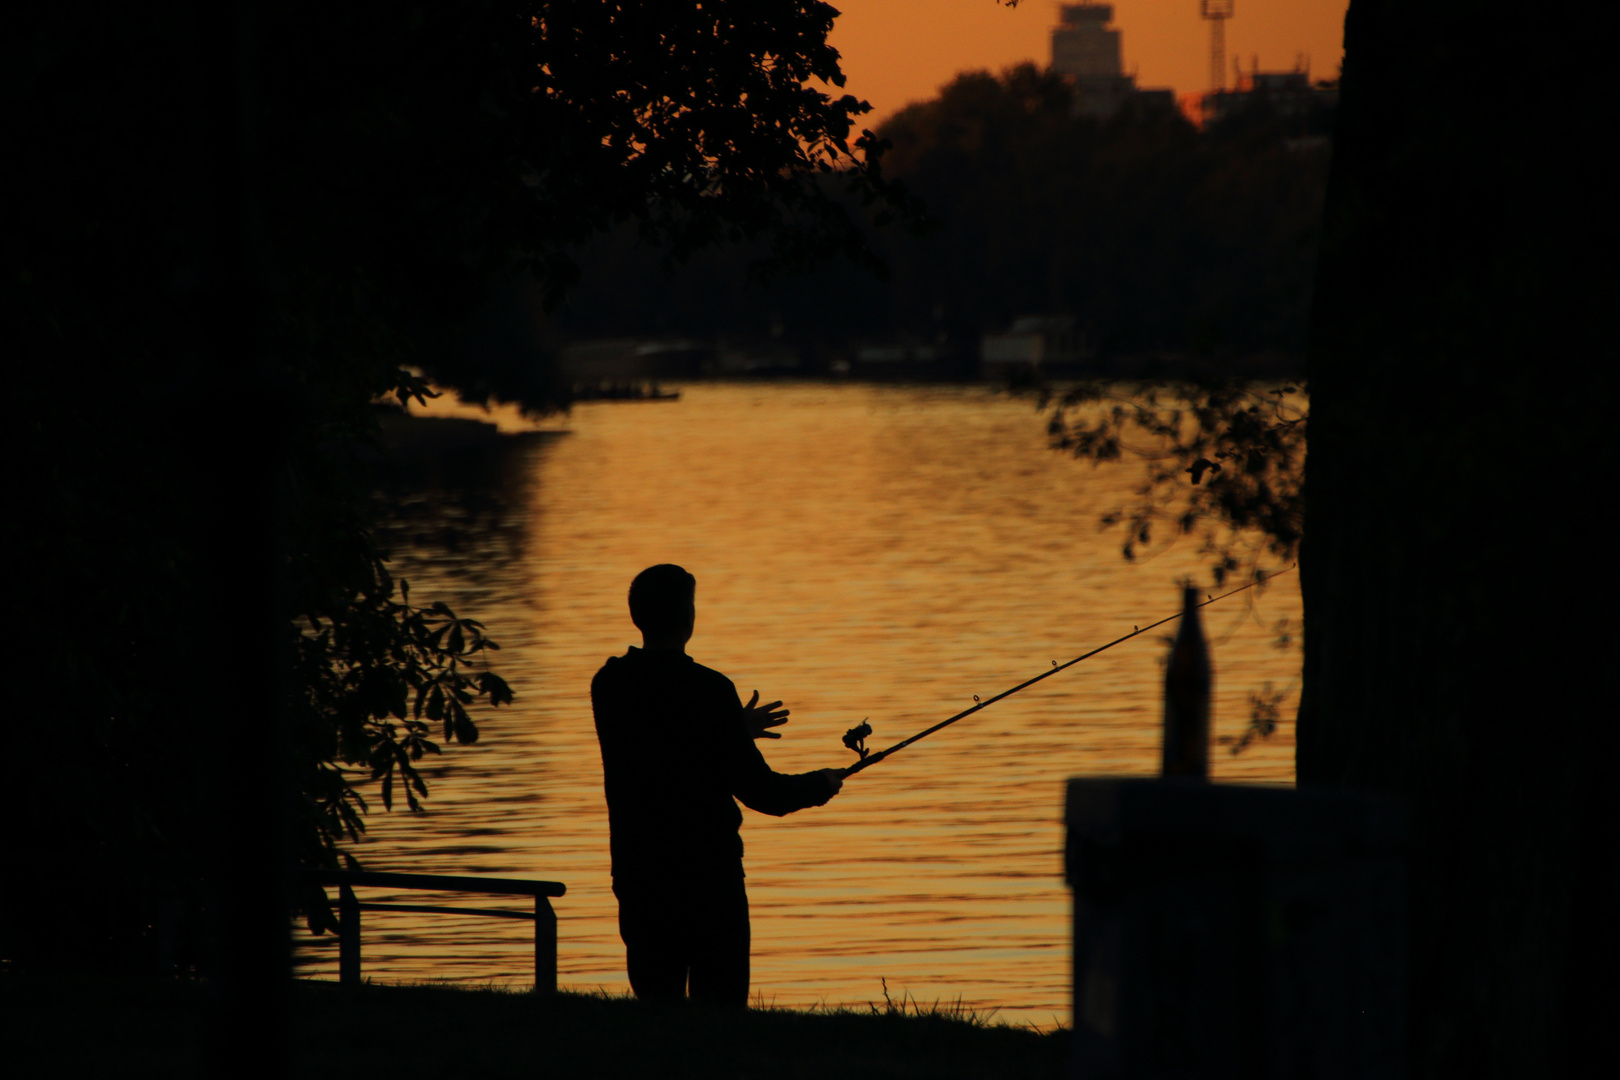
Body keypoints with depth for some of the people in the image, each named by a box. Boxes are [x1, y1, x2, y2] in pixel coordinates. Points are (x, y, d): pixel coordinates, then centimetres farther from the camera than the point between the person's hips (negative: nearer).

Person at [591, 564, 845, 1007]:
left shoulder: (608, 686, 4)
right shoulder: (708, 690, -15)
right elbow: (758, 790, -12)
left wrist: (735, 730, 32)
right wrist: (822, 785, 7)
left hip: (635, 871, 6)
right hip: (707, 872, -6)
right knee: (720, 1011, -2)